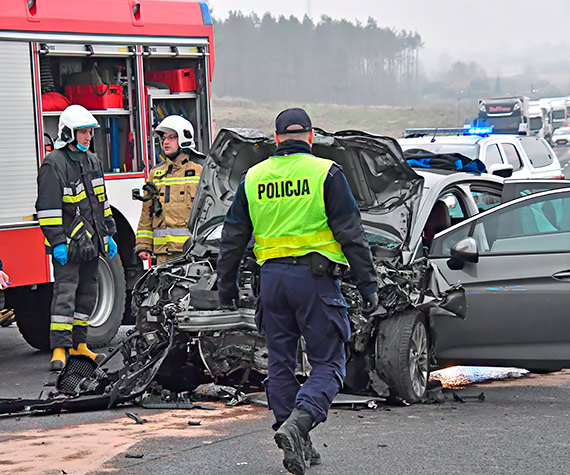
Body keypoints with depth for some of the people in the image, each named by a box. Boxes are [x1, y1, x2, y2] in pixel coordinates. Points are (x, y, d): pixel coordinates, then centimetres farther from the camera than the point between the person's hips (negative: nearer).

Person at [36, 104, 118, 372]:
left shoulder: (92, 162, 15)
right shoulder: (54, 164, -10)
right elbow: (48, 207, -14)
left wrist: (108, 235, 20)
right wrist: (57, 242, -19)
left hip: (91, 244, 8)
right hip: (68, 245, -8)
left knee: (87, 294, 11)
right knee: (65, 292, -12)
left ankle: (79, 344, 19)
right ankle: (59, 349, -15)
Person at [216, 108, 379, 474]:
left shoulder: (253, 178, 10)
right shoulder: (326, 173, -4)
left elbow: (233, 237, 15)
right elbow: (350, 233, -6)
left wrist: (227, 284, 24)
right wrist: (367, 282, -2)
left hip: (272, 277, 4)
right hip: (315, 277, -4)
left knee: (280, 364, 13)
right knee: (328, 363, 0)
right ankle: (297, 422, -23)